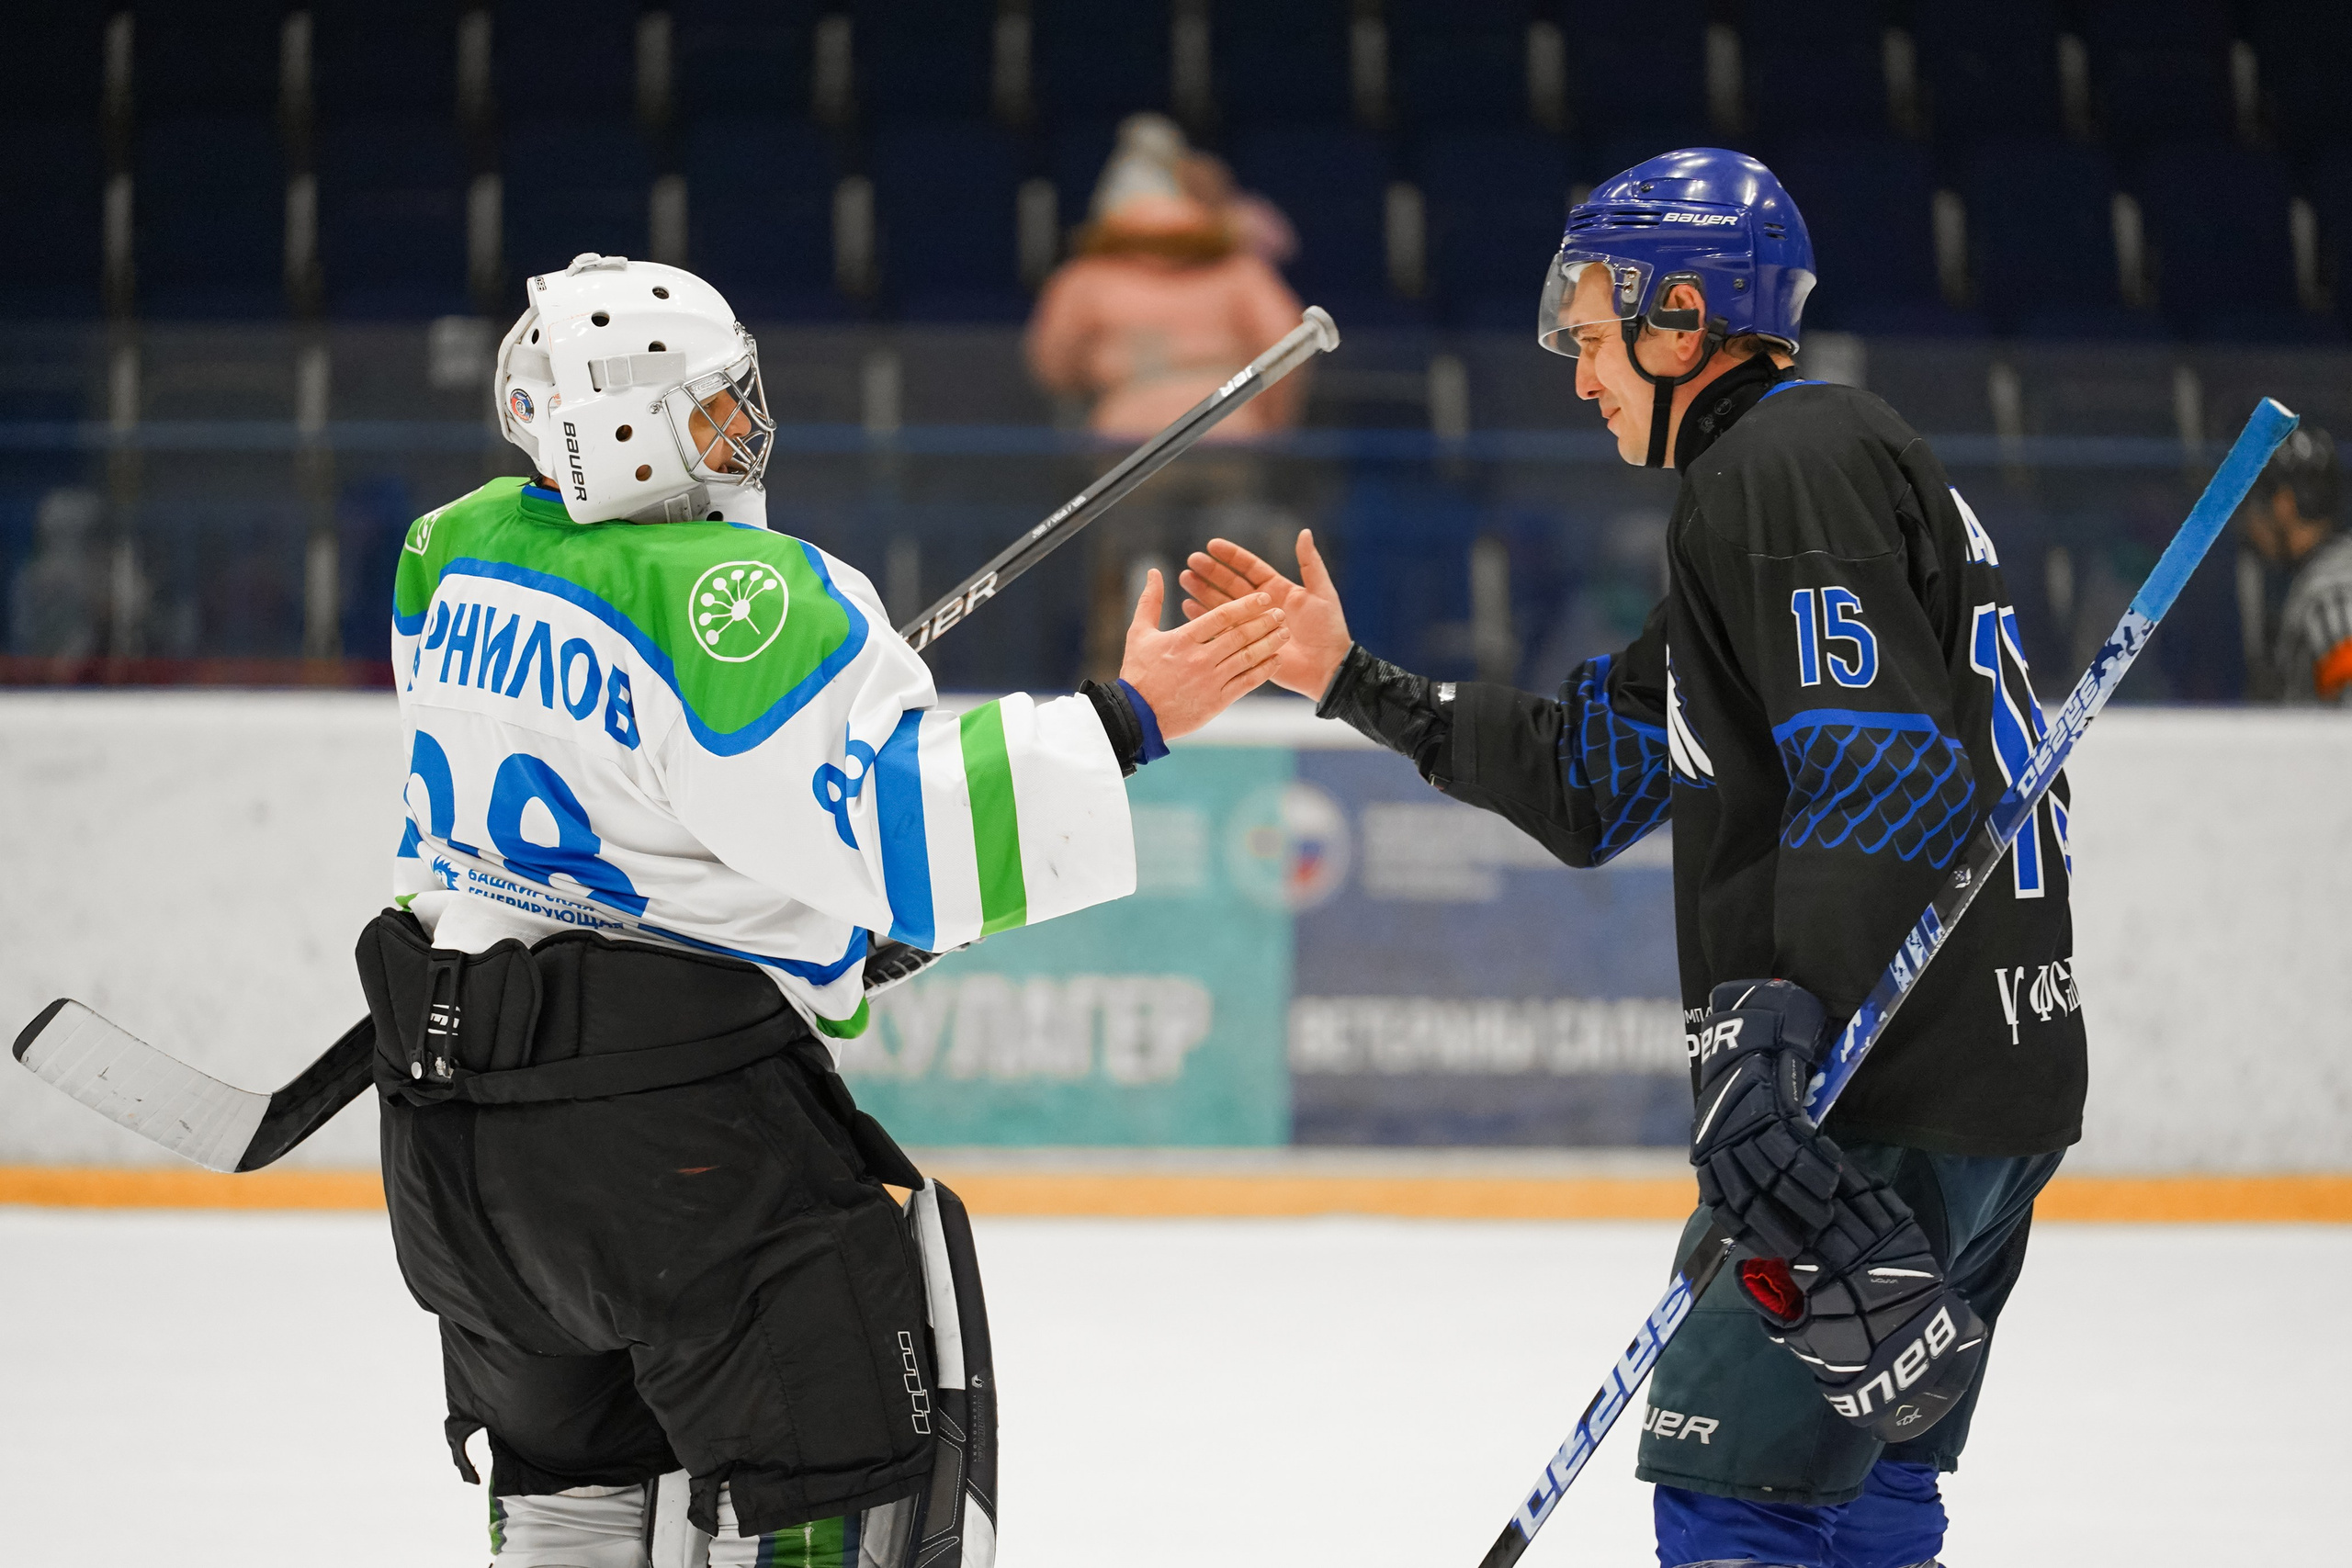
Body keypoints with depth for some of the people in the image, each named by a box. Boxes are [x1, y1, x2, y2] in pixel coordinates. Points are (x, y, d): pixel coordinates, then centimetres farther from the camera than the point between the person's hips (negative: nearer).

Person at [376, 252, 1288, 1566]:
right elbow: (893, 825, -23)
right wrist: (1124, 721, -19)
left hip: (452, 1112, 8)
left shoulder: (457, 551, 5)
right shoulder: (743, 601, -19)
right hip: (666, 1112, -8)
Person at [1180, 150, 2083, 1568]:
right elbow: (1594, 779, 25)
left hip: (1902, 1103, -11)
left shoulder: (1792, 465, -10)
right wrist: (1353, 681, 24)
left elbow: (1892, 771, -23)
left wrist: (1785, 1017, -30)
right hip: (1991, 1091, 11)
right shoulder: (1766, 479, 24)